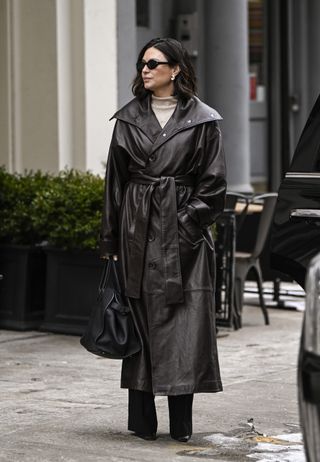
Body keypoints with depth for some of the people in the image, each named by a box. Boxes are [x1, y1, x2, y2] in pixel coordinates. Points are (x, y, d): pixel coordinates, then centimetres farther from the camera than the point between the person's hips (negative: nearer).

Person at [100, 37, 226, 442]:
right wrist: (110, 241, 6)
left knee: (184, 325, -4)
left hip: (183, 234, -2)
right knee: (139, 322, 3)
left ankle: (181, 424, 3)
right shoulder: (128, 119, 9)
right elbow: (115, 180, 9)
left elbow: (212, 182, 1)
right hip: (138, 233, 2)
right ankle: (142, 421, 10)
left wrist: (188, 223, -10)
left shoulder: (202, 121, 2)